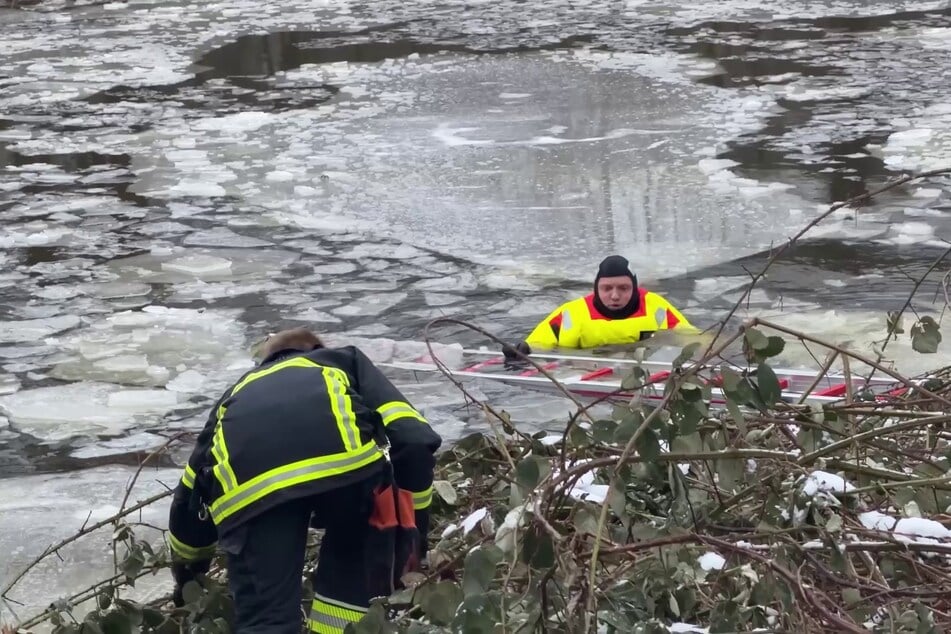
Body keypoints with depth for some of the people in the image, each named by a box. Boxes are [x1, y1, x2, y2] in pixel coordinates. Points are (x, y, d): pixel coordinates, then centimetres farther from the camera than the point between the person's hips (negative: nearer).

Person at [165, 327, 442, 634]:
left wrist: (188, 570, 68)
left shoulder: (237, 395, 46)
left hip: (249, 487, 1)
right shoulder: (346, 360, 41)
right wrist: (414, 531, 32)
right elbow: (413, 440, 24)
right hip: (345, 454, -1)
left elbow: (190, 494, 51)